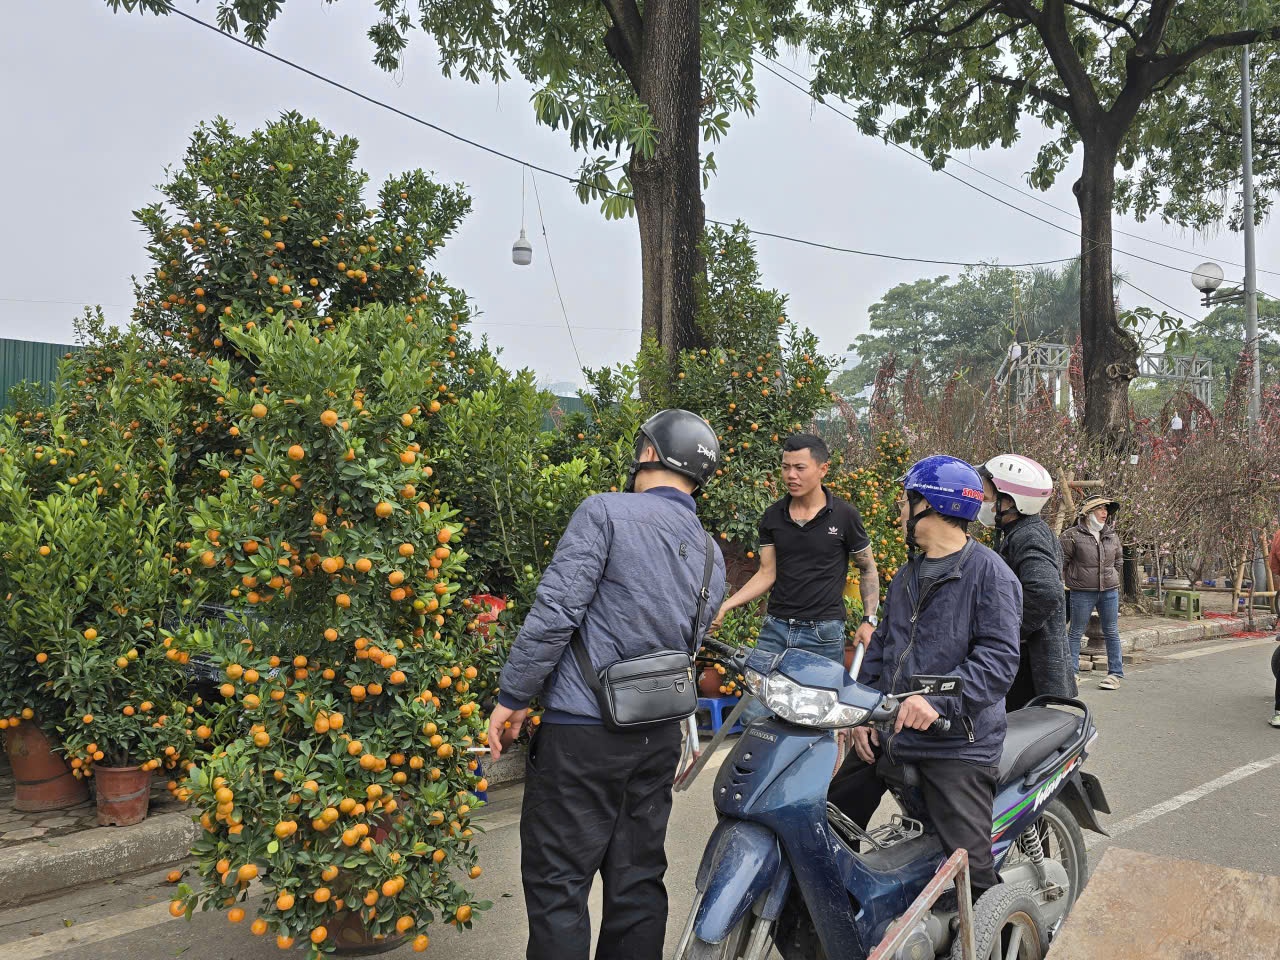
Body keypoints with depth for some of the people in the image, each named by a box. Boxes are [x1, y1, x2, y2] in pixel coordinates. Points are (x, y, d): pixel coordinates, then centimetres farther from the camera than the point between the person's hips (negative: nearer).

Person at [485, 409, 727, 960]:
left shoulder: (605, 512, -10)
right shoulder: (712, 557, 12)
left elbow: (556, 610, -16)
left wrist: (512, 697, -9)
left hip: (582, 731, -7)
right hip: (659, 735, 7)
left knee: (557, 884, 3)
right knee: (637, 882, 16)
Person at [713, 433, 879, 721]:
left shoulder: (844, 515, -2)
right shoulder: (772, 517, 6)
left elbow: (868, 569, 7)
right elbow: (767, 573, 5)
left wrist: (869, 620, -2)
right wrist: (726, 605, -8)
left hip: (823, 633, -3)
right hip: (775, 629, 3)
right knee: (753, 715, -1)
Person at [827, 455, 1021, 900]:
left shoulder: (989, 573, -9)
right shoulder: (908, 574, 18)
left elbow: (999, 657, -18)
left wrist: (939, 698, -30)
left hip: (956, 742, -8)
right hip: (889, 731, 8)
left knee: (971, 865, -12)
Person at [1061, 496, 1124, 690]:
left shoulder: (1112, 536, 9)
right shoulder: (1072, 535, -8)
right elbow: (1061, 562, -4)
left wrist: (1113, 580, 17)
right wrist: (1072, 582, -1)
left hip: (1110, 592, 4)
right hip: (1082, 593, -4)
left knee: (1111, 632, 10)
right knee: (1076, 633, 3)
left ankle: (1116, 673, 19)